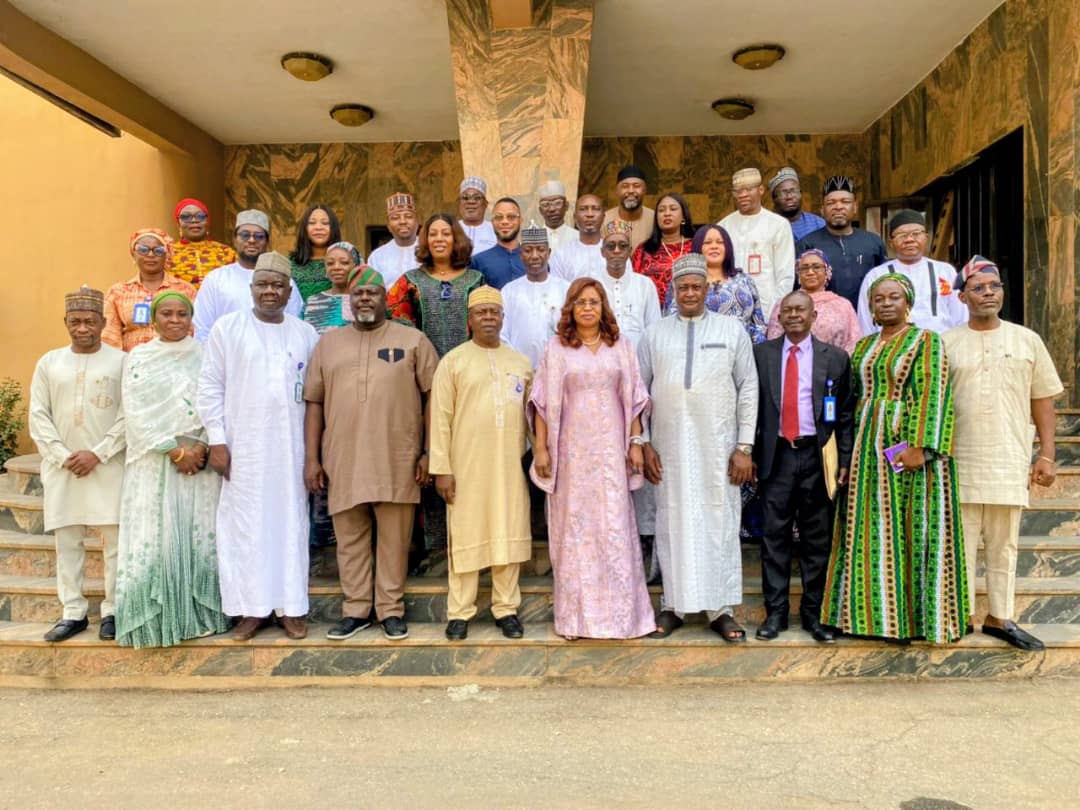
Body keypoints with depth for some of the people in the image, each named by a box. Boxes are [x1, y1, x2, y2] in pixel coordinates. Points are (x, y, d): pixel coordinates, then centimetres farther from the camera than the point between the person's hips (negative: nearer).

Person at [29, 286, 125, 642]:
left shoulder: (121, 361, 0)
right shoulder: (49, 362, 9)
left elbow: (129, 416, -5)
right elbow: (38, 416, 6)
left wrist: (97, 454, -11)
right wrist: (63, 456, -6)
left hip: (109, 466, -3)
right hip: (62, 467, 3)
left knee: (115, 539, 0)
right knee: (67, 541, 7)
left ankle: (113, 610, 10)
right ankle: (73, 612, 16)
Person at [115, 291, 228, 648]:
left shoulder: (205, 356, 8)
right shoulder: (138, 358, 5)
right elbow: (136, 413, -3)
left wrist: (201, 447, -12)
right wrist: (175, 451, -10)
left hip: (200, 460, 1)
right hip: (155, 461, -1)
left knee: (202, 537, 0)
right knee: (156, 539, -1)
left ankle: (200, 615, 9)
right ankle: (158, 619, 8)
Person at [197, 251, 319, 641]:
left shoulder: (306, 334, 8)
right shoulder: (227, 327, 1)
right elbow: (210, 387, 1)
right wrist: (216, 440, -5)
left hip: (290, 445, 2)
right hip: (242, 446, -1)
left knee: (290, 522, 5)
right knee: (245, 525, 3)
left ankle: (292, 607, 15)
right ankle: (253, 608, 14)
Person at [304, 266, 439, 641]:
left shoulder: (413, 340, 4)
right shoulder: (328, 342, 12)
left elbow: (434, 396, 1)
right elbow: (314, 402, 10)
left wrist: (430, 452, -5)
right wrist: (311, 458, 4)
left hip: (397, 461, -2)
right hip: (343, 460, 3)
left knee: (394, 539, 5)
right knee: (350, 539, 10)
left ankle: (391, 609, 19)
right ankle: (356, 610, 23)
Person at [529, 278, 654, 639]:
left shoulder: (620, 346, 9)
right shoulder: (556, 348, 4)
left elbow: (633, 399, 8)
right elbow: (543, 402, 2)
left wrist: (636, 442, 2)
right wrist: (541, 448, -3)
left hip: (610, 448, 1)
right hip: (571, 449, -1)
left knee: (614, 526, 1)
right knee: (573, 527, 4)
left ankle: (619, 612, 12)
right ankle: (575, 614, 14)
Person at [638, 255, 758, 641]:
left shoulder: (733, 330, 4)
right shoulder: (655, 333, 7)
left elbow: (748, 389, 2)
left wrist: (745, 446, -3)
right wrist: (643, 443, 1)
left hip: (718, 447, -1)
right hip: (668, 447, 1)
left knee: (720, 522, 4)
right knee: (672, 523, 6)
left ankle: (721, 609, 16)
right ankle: (673, 605, 19)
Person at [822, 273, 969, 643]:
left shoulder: (926, 341, -3)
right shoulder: (863, 347, 14)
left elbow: (933, 395, -11)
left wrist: (920, 446, -21)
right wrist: (852, 451, 10)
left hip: (908, 445, -6)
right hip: (870, 448, 6)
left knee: (909, 528, -1)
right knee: (873, 530, 9)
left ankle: (910, 616, 9)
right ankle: (876, 611, 19)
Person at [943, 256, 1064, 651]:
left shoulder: (1027, 340, 6)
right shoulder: (947, 343, 2)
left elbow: (1043, 399, 7)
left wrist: (1047, 455, 2)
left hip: (1010, 461, 1)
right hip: (961, 461, -1)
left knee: (1003, 545, 10)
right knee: (961, 541, 5)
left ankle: (1000, 617, 21)